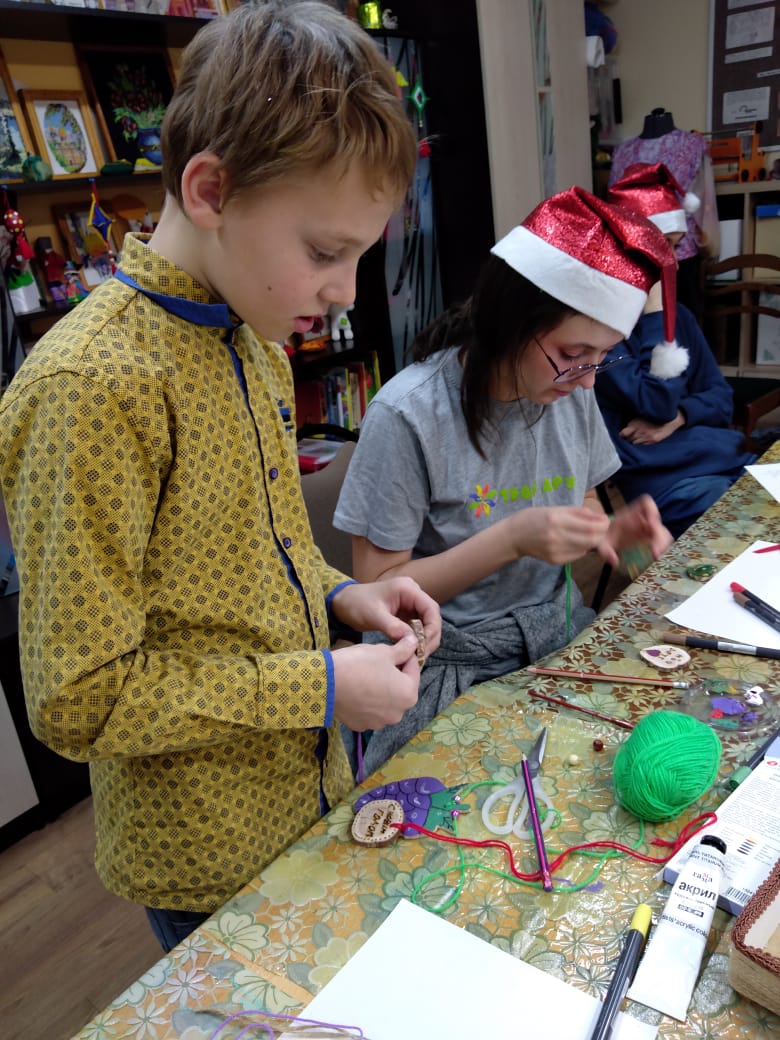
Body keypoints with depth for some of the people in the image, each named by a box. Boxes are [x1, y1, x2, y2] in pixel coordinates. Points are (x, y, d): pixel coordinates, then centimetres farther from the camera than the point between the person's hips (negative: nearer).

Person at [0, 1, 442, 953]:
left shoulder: (253, 339, 1)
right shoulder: (92, 385, -28)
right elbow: (79, 699, -24)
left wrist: (337, 593, -4)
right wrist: (319, 686, -22)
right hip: (206, 863, -7)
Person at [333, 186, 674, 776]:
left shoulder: (573, 391, 0)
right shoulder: (408, 415, -19)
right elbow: (379, 588, -14)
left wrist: (613, 534, -10)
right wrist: (512, 538, -25)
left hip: (558, 634, 6)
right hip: (451, 666, -5)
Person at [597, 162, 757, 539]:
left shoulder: (676, 314, 13)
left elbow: (721, 397, 14)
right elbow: (658, 404, -17)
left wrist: (678, 416, -8)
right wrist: (654, 312, -15)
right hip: (657, 475, -8)